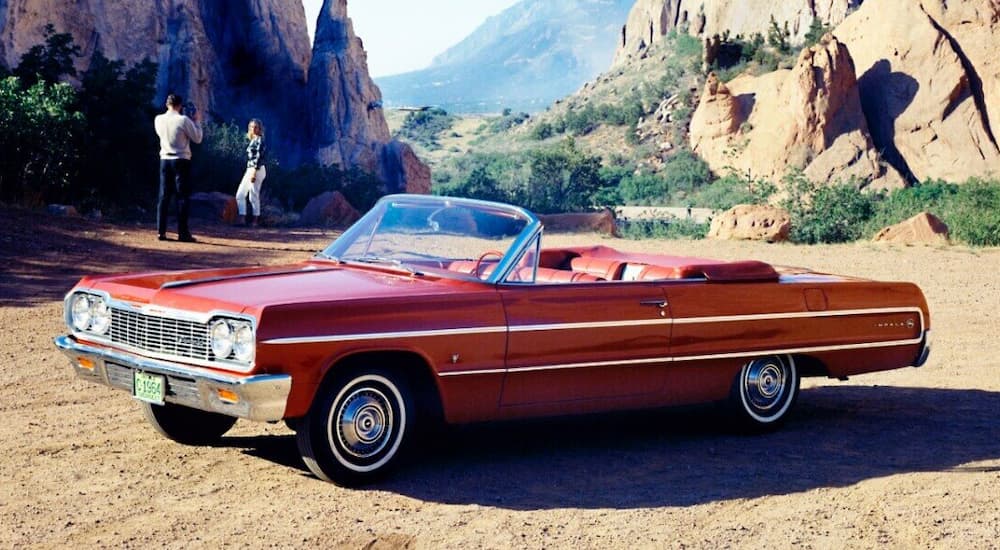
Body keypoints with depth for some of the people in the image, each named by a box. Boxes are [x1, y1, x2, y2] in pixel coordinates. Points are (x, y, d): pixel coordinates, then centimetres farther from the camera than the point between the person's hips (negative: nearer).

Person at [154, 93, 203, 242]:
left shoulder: (158, 120, 2)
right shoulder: (183, 120, -12)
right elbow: (197, 139, -5)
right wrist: (197, 121, 7)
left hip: (165, 160, 5)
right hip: (181, 161, -5)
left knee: (164, 196, 8)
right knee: (183, 197, -1)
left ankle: (161, 231, 6)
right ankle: (183, 233, -4)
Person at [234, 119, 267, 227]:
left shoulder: (259, 140, -8)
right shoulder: (252, 141, 18)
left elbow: (259, 157, -16)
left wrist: (254, 172, -23)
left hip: (257, 170, -9)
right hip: (249, 170, 9)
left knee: (254, 196, -6)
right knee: (240, 194, 4)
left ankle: (254, 221, -1)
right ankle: (242, 218, 3)